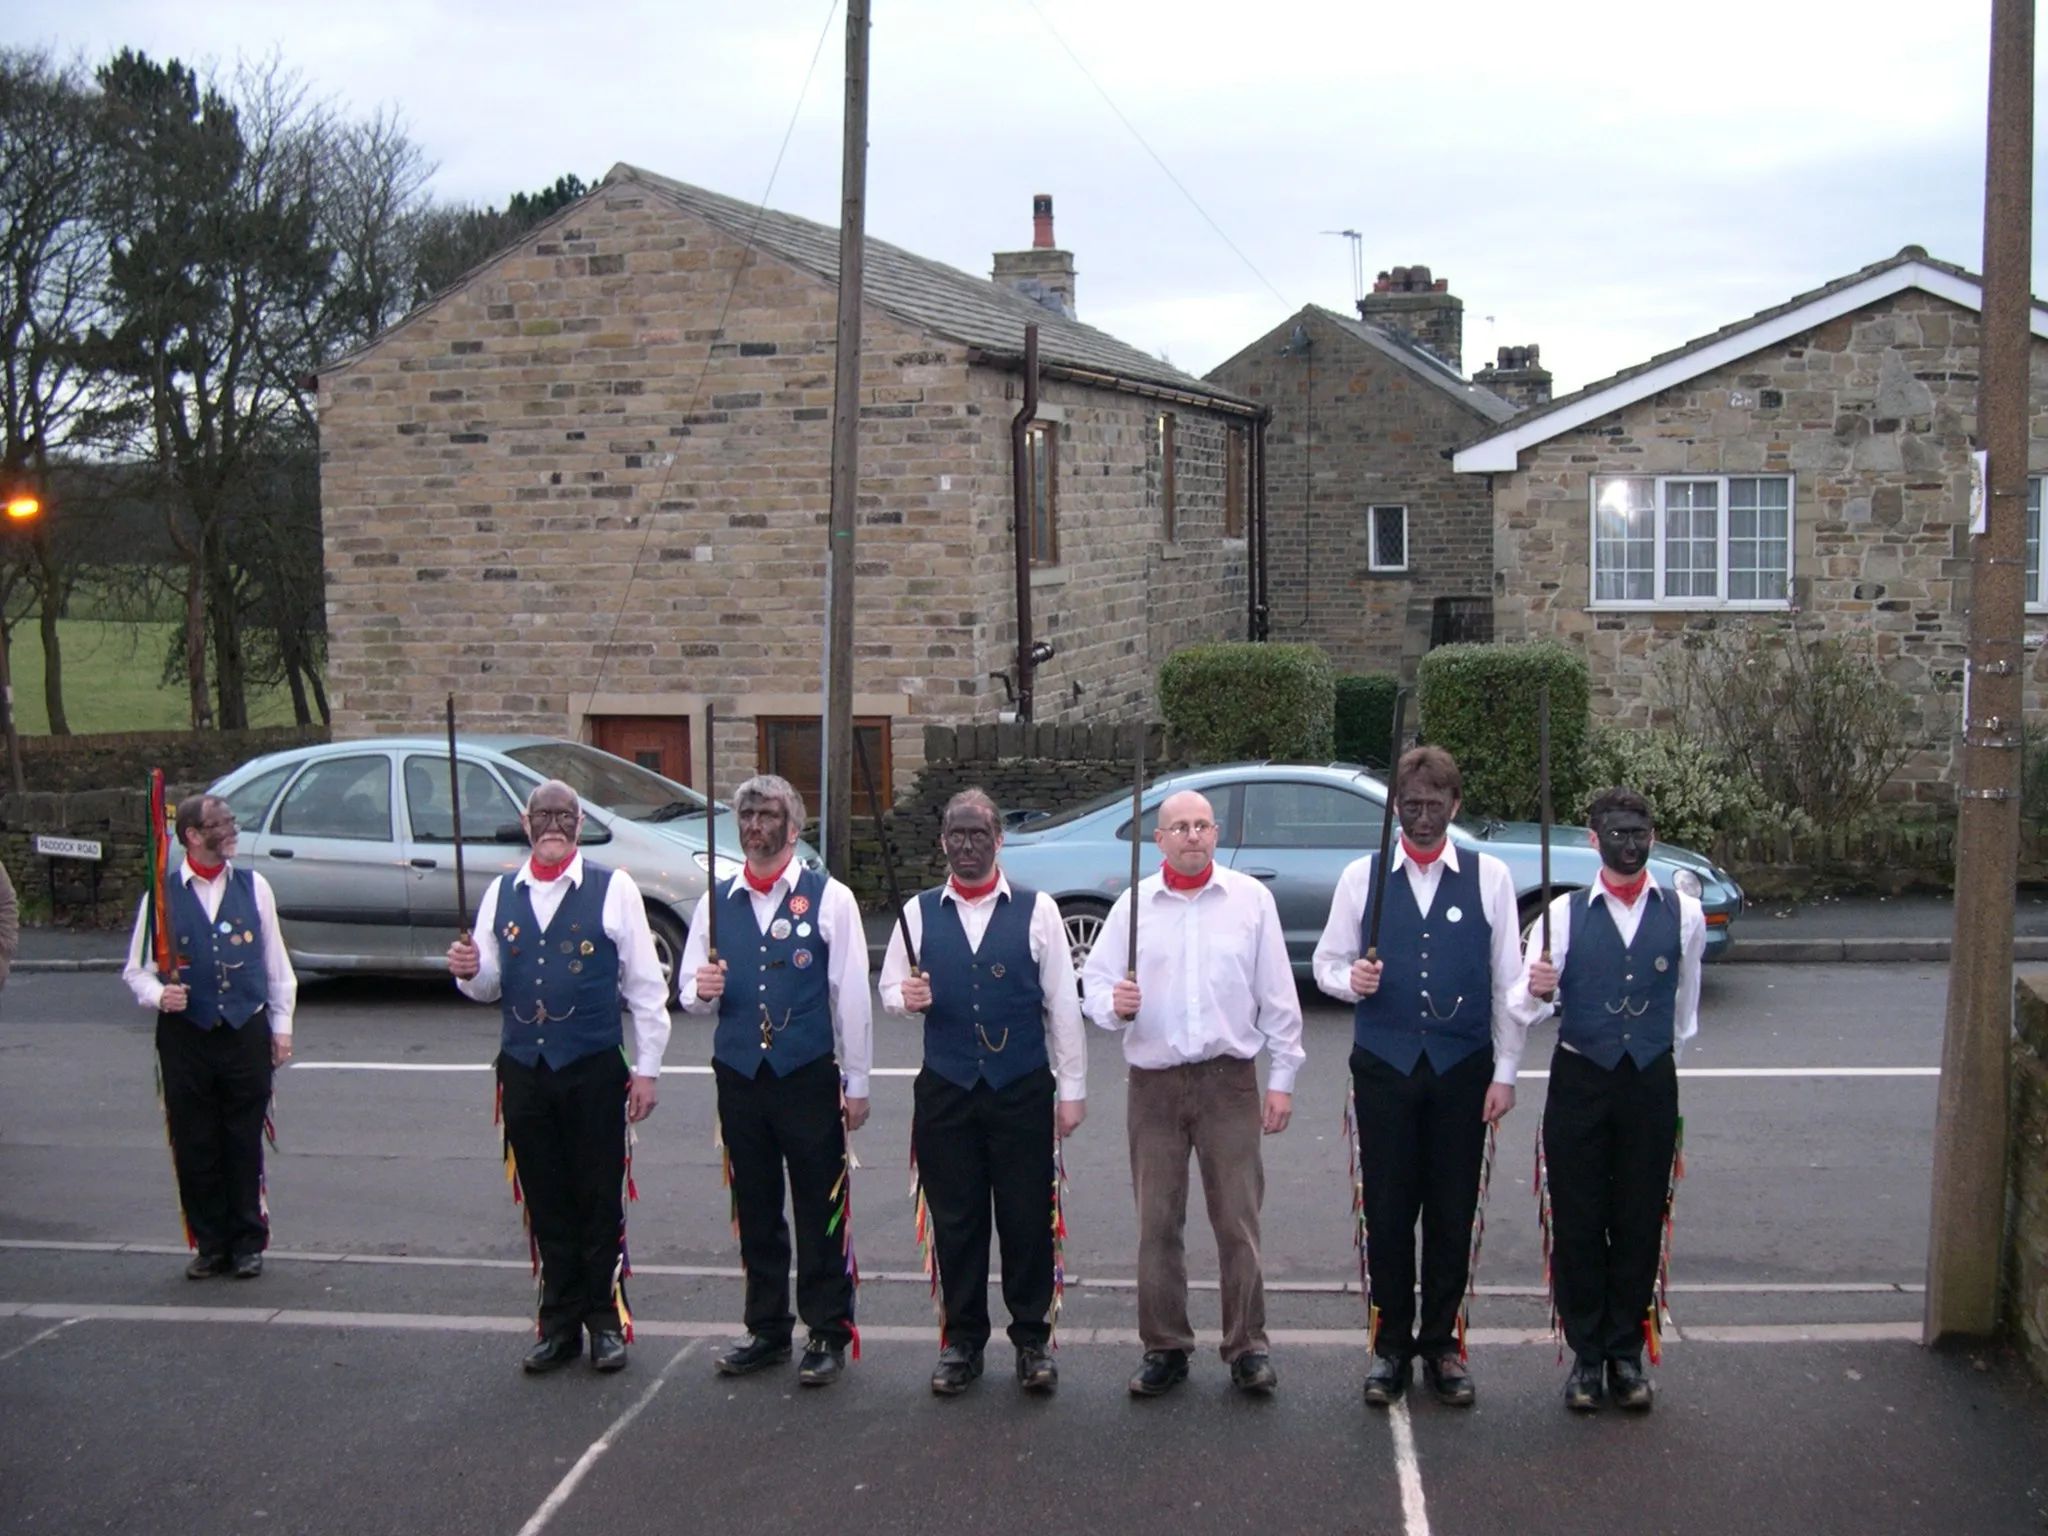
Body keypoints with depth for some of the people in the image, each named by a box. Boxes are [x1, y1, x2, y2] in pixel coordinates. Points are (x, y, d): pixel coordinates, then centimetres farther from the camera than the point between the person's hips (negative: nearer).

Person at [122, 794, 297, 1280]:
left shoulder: (253, 887, 4)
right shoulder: (163, 895, -1)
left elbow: (276, 962, 9)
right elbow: (136, 969, 4)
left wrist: (281, 1025, 7)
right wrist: (158, 995, -16)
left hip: (247, 1034, 1)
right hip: (185, 1035, -1)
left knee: (245, 1145, 4)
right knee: (195, 1148, 5)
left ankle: (248, 1244, 15)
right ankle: (210, 1244, 18)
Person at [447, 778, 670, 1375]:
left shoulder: (612, 889, -2)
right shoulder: (502, 894, 9)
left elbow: (645, 985, -2)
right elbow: (490, 987, 15)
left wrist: (647, 1068, -5)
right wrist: (469, 972, -8)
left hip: (594, 1069, -3)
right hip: (523, 1069, 4)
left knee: (599, 1202, 3)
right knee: (546, 1204, 10)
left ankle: (606, 1320, 15)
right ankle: (560, 1323, 20)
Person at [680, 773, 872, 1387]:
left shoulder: (829, 898, -2)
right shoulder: (715, 901, 9)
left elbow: (852, 996, -4)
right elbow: (691, 988, 14)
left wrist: (856, 1084, -5)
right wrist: (702, 990, -12)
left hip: (808, 1077, -4)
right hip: (738, 1076, 4)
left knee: (820, 1211, 1)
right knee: (755, 1210, 12)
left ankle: (827, 1335, 11)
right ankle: (767, 1330, 24)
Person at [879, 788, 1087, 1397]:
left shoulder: (1037, 910, 1)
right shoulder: (918, 913, 7)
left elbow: (1062, 1004, 0)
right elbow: (890, 987, 13)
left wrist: (1072, 1088, -2)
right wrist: (905, 997, -12)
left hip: (1022, 1089, -2)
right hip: (945, 1090, 2)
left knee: (1027, 1220, 3)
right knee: (955, 1221, 7)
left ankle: (1033, 1340, 15)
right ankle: (962, 1341, 20)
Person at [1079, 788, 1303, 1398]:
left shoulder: (1251, 899, 5)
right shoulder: (1134, 905, 7)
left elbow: (1278, 997, 5)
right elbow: (1094, 982, 8)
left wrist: (1282, 1078, 3)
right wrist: (1113, 1004, -16)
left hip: (1229, 1079, -1)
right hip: (1154, 1084, 1)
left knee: (1238, 1221, -1)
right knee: (1157, 1224, 4)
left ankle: (1247, 1347, 10)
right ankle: (1164, 1348, 15)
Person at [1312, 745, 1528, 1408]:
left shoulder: (1489, 877, 3)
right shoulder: (1361, 876, 5)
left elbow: (1508, 979, 3)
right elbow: (1327, 962, 8)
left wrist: (1505, 1072, -1)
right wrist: (1348, 978, -16)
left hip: (1462, 1067, 0)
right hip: (1384, 1065, 0)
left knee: (1453, 1214, 6)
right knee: (1387, 1211, 5)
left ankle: (1441, 1345, 20)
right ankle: (1390, 1345, 18)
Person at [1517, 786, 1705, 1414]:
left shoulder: (1684, 915, 1)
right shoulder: (1564, 913, -3)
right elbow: (1529, 1004, -7)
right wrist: (1537, 990, -28)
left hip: (1652, 1081, 1)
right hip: (1579, 1079, -1)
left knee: (1641, 1222, 7)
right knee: (1577, 1222, 5)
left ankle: (1626, 1353, 21)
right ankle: (1586, 1354, 18)